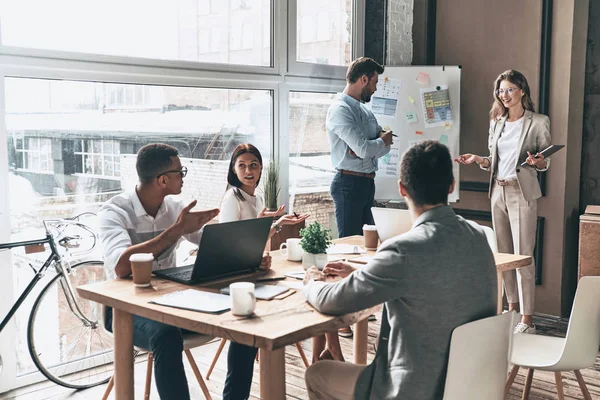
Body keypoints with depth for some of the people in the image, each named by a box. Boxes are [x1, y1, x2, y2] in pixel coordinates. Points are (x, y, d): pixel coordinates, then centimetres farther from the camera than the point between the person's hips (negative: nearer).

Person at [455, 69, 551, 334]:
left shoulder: (538, 122, -4)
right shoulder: (496, 123, 12)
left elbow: (545, 163, -1)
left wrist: (538, 162, -22)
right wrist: (478, 160, -2)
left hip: (522, 193, -6)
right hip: (498, 191, 6)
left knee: (522, 255, -6)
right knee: (503, 254, 11)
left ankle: (527, 319, 0)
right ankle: (512, 307, 25)